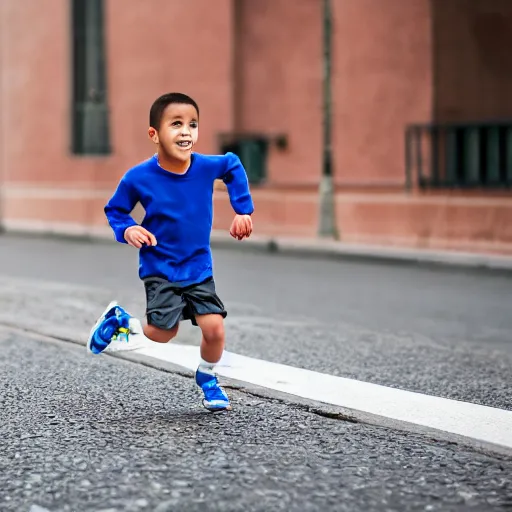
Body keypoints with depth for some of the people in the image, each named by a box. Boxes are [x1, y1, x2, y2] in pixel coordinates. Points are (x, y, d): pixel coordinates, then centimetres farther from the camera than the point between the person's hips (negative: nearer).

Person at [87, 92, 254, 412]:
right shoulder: (139, 178, -18)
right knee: (163, 334, -5)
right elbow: (114, 210, -2)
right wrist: (127, 230, -22)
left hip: (199, 268, 2)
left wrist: (243, 209, 5)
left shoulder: (207, 166, -13)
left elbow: (234, 167, 9)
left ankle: (207, 376, 25)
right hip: (160, 269, -2)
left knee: (215, 329, -7)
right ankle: (120, 321, 27)